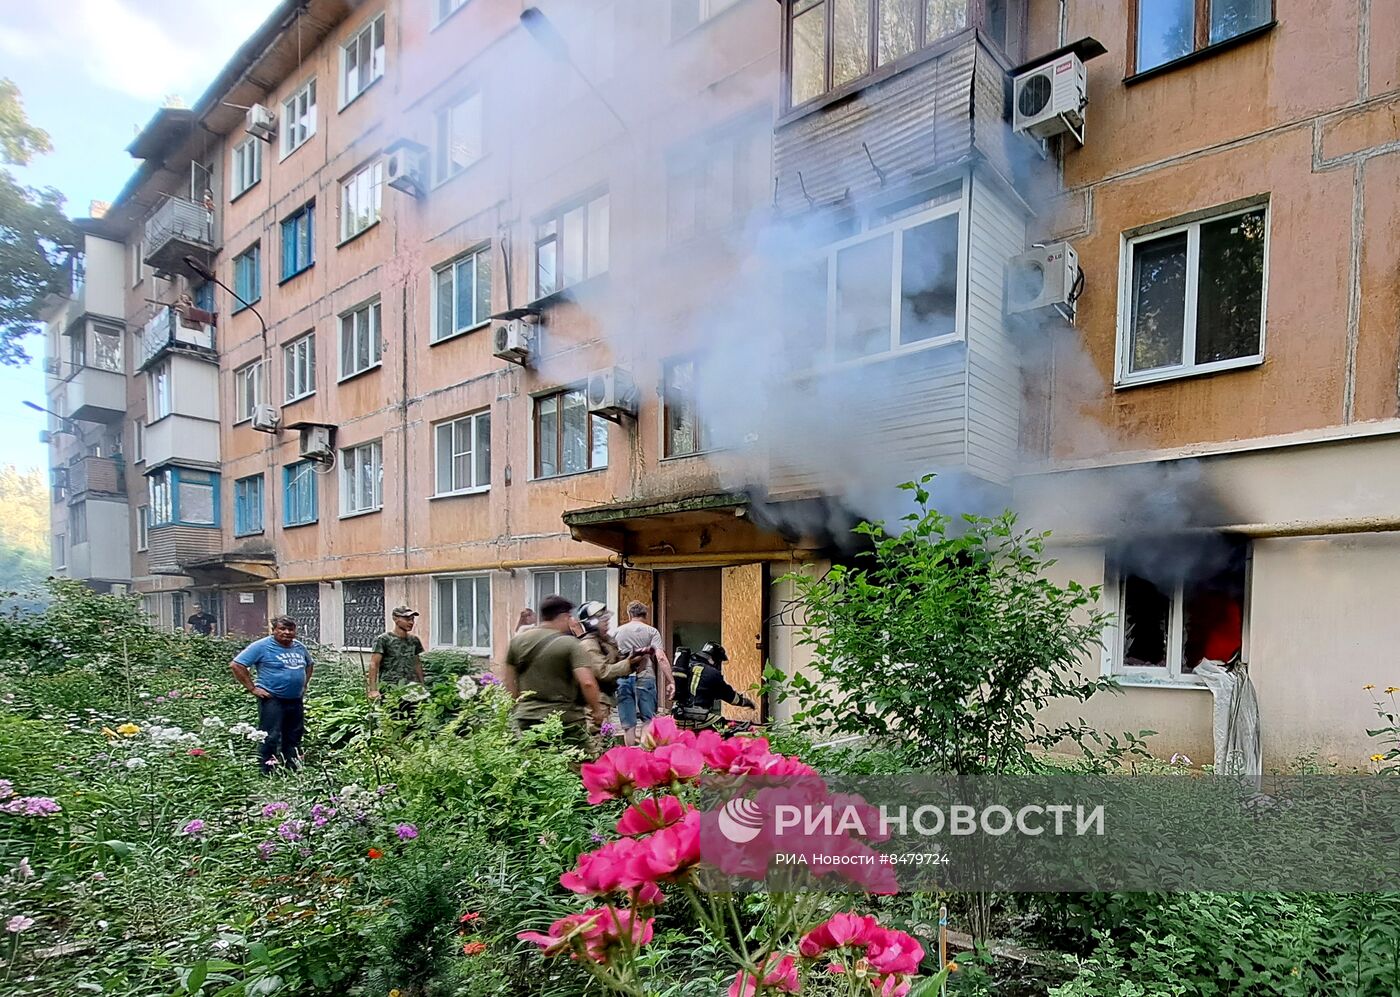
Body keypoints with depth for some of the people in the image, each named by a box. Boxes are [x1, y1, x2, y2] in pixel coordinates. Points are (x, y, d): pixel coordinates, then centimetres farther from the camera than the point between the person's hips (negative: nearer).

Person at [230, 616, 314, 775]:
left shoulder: (300, 647, 10)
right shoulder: (261, 646, -10)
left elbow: (308, 665, 28)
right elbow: (236, 665, -12)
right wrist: (252, 688, -13)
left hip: (296, 700, 7)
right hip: (272, 700, -7)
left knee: (294, 737, 14)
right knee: (271, 738, -6)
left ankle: (292, 770, 25)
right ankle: (268, 772, 3)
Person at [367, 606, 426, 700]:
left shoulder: (414, 640, 14)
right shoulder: (382, 640, -3)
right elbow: (374, 664, -9)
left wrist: (423, 686, 14)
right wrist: (373, 690, -17)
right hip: (390, 688, -4)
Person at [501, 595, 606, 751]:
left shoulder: (517, 641, 5)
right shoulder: (571, 644, -11)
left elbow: (507, 680, 12)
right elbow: (587, 683, -19)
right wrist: (597, 710, -5)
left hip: (526, 719, 5)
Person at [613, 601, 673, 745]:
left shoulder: (618, 631, 10)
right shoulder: (651, 631, 3)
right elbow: (661, 658, -7)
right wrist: (670, 681, -8)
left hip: (623, 679, 2)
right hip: (645, 678, -2)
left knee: (628, 724, 7)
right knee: (648, 720, 6)